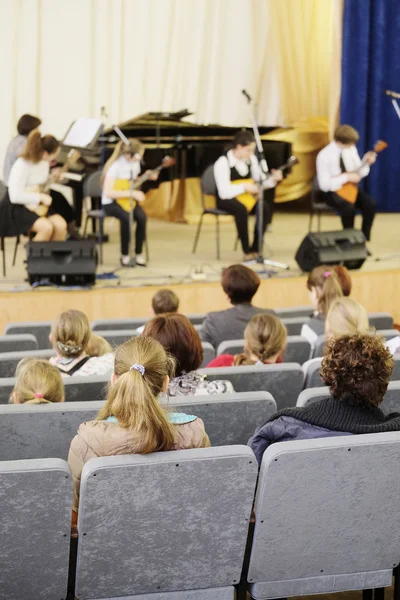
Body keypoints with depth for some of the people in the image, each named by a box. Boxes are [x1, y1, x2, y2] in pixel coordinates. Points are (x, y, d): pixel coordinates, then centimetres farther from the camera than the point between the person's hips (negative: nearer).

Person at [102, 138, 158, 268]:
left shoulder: (135, 163, -1)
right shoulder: (116, 166, -23)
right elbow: (108, 193, -29)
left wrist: (147, 177, -1)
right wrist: (132, 193, -29)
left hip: (127, 200, 6)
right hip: (111, 202, -6)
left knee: (141, 217, -25)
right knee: (126, 217, -35)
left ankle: (138, 254, -12)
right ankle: (125, 256, -19)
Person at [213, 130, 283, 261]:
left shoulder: (251, 159, 1)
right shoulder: (223, 163, -19)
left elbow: (260, 182, 7)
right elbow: (224, 192, -27)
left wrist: (273, 179, -10)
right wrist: (245, 187, -29)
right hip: (226, 199, -6)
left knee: (264, 207, -25)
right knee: (241, 209, -38)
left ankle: (255, 248, -15)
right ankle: (246, 251, -25)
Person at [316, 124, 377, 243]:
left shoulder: (351, 148, 0)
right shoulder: (324, 156, -17)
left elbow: (359, 174, 8)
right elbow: (324, 184, -21)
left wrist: (366, 162, -12)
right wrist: (347, 177, -23)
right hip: (332, 192, -6)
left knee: (370, 204, -21)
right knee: (348, 207, -35)